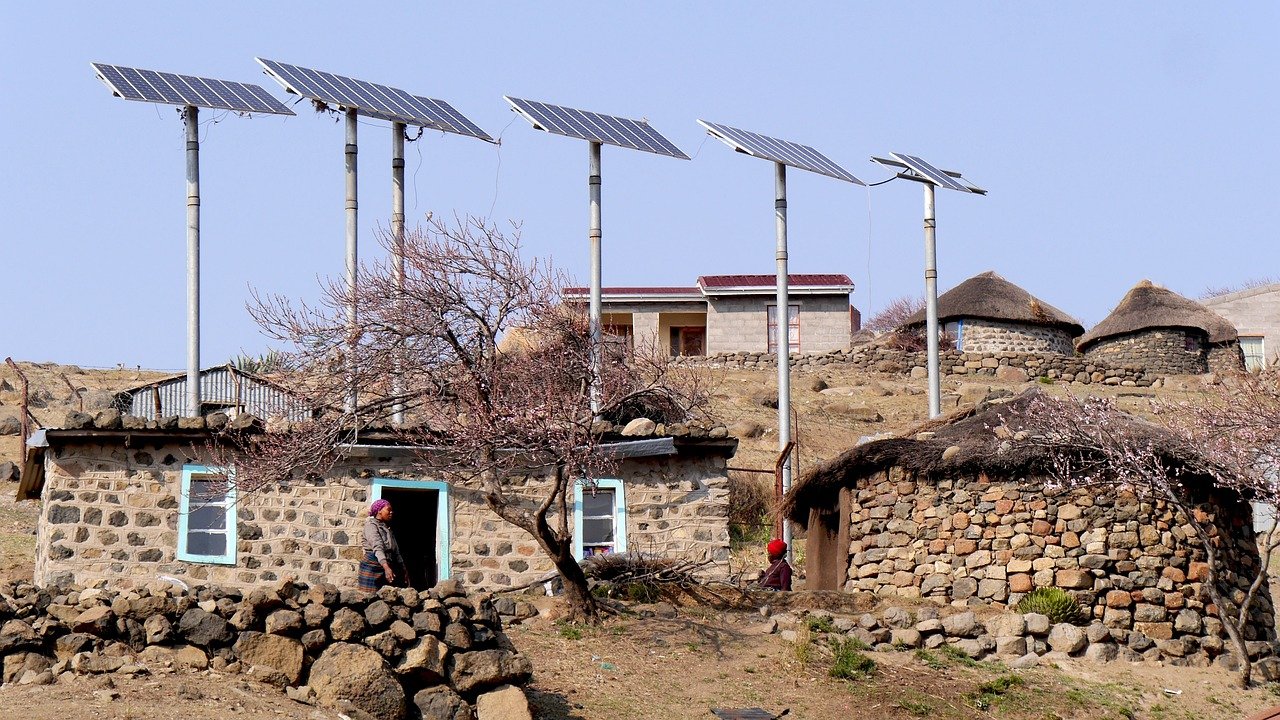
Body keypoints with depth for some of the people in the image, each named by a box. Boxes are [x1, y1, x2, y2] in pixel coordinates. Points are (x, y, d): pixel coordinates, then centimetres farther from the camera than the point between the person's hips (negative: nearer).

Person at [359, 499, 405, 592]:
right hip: (372, 566, -8)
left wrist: (403, 570, 20)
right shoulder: (371, 525, -4)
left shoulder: (387, 528, 22)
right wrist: (386, 567, -33)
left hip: (387, 566, 8)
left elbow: (396, 551, 26)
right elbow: (377, 547, -20)